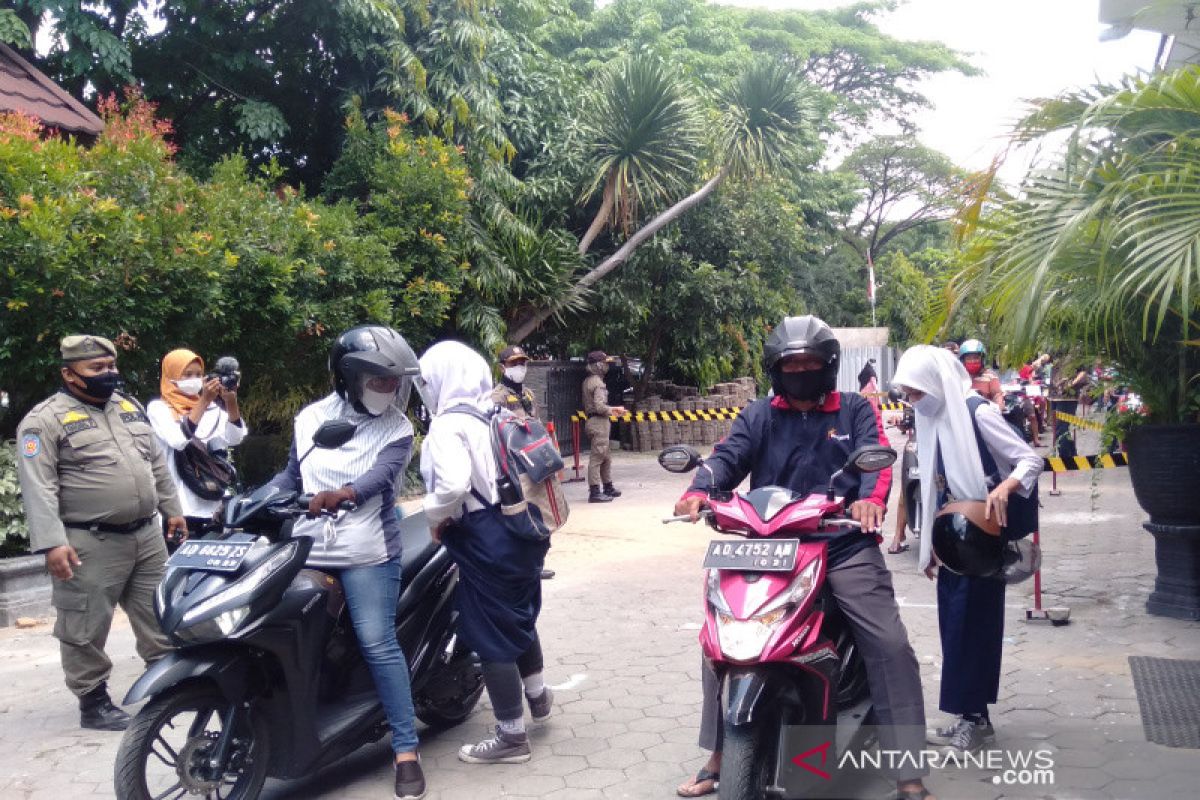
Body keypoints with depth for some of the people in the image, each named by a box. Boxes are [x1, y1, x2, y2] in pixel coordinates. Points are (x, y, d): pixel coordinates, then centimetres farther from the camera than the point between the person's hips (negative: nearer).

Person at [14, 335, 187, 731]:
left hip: (146, 536, 7)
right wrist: (51, 543, -22)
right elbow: (38, 487, -15)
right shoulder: (45, 419, -9)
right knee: (86, 628, 3)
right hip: (90, 544, -6)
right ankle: (93, 701, 14)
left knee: (159, 614, 14)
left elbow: (157, 464, 21)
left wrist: (172, 510, 20)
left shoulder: (130, 406, 13)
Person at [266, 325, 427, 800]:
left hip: (367, 550, -4)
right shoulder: (310, 418, 8)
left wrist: (342, 494, -41)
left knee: (378, 643, -9)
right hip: (307, 548, 4)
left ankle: (406, 749, -2)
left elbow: (382, 474, -22)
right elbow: (292, 475, 16)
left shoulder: (396, 428, -3)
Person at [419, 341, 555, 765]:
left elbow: (453, 484, -35)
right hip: (521, 531, 9)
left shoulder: (449, 426, -19)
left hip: (485, 543, -9)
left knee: (492, 636, 4)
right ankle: (537, 694, 48)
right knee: (519, 616, 28)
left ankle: (511, 736, 15)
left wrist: (436, 515, -16)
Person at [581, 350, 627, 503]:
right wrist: (614, 410, -6)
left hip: (592, 420, 10)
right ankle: (595, 492, -9)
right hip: (599, 422, -10)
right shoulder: (597, 382, -14)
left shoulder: (587, 381, 16)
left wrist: (612, 410, 17)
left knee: (606, 457, 18)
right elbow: (599, 406, -22)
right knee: (597, 457, -9)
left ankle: (608, 488, 27)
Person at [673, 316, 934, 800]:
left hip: (845, 547, -2)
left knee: (891, 646, -12)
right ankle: (718, 758, 16)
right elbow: (729, 456, -3)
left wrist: (871, 498, -32)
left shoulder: (855, 411, 9)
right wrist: (700, 490, -26)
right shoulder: (758, 416, 13)